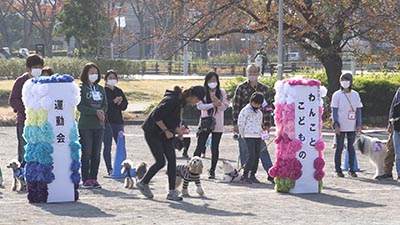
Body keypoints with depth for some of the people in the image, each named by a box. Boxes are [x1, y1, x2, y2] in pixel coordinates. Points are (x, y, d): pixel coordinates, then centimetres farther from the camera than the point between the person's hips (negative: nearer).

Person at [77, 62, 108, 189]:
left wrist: (102, 112, -10)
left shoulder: (100, 89, 14)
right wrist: (95, 112, -17)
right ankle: (86, 180, 0)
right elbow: (80, 107, -10)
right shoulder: (81, 88, -2)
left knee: (96, 154, 5)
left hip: (99, 126, 5)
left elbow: (105, 104, 12)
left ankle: (94, 179, 11)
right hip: (85, 125, -5)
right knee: (86, 153, -4)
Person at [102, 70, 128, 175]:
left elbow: (125, 106, 10)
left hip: (118, 121, 5)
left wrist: (120, 103, -10)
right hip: (106, 122, -5)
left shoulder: (119, 91, 14)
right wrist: (114, 101, -20)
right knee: (107, 146, -2)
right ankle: (109, 169, 2)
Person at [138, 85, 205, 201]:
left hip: (165, 133, 8)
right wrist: (166, 130, -18)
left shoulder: (182, 101, 1)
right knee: (161, 162, -9)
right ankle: (143, 183, 12)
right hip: (152, 132, -8)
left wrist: (177, 129, 0)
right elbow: (156, 117, -25)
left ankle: (172, 192, 1)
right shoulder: (171, 101, -27)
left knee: (172, 160, -1)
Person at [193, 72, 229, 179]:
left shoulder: (222, 92, 5)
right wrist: (213, 104, -19)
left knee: (215, 148, 5)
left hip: (217, 125, 1)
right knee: (200, 147, -3)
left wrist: (218, 102, -20)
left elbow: (225, 106, -1)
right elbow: (199, 105, -8)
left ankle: (212, 171, 11)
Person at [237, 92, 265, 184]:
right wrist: (242, 135, -2)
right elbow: (240, 124, -3)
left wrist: (262, 133, 17)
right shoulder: (245, 110, -4)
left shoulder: (259, 112, 18)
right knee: (251, 156, -16)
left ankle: (252, 175, 12)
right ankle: (244, 176, -14)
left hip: (258, 136, 7)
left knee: (257, 156, 5)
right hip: (249, 136, -7)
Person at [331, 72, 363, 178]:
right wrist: (336, 125, -12)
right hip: (341, 127, -3)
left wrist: (359, 124, 2)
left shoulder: (355, 95, 9)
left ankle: (351, 169, 14)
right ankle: (338, 170, 4)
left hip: (352, 127, 3)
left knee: (351, 148, 8)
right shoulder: (337, 95, -1)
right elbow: (334, 111, -3)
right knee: (339, 148, 0)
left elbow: (358, 110, 10)